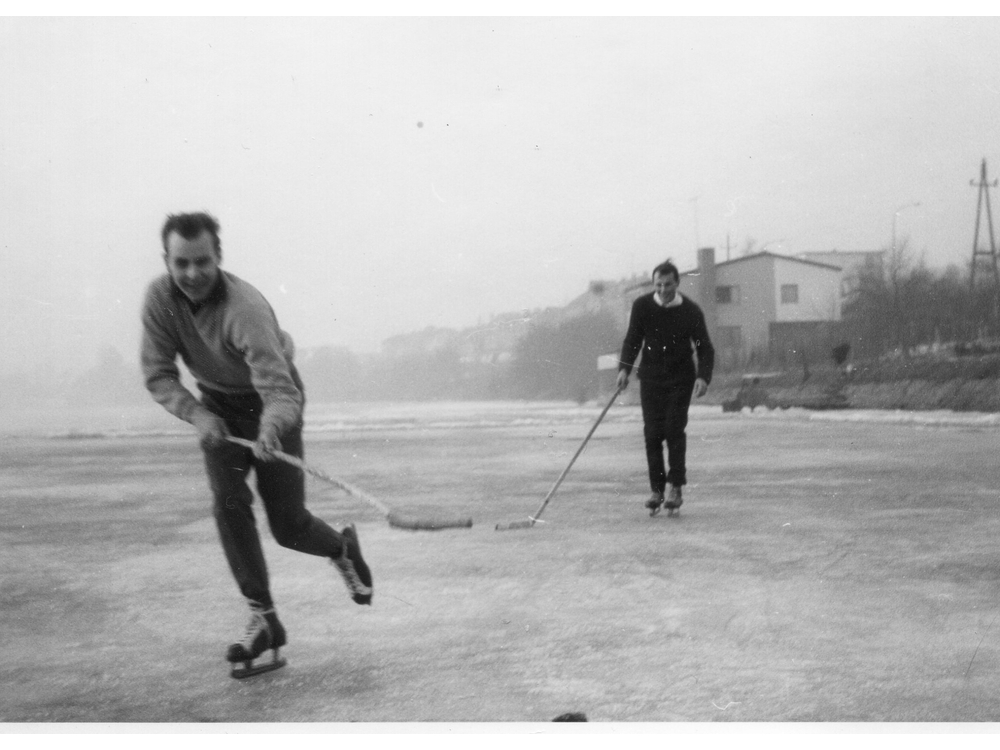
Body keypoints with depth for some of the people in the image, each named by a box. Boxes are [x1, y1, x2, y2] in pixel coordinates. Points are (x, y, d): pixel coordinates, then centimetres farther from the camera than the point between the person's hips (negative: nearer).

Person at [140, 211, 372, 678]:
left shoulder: (245, 308, -35)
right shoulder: (160, 297, -18)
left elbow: (280, 390, -41)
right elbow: (157, 374, -13)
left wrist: (271, 428, -62)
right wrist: (197, 414, -28)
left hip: (268, 404, -4)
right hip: (217, 407, 4)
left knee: (288, 526, -3)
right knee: (228, 503, -15)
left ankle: (342, 548, 32)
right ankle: (263, 619, -4)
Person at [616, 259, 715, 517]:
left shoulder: (691, 311, -7)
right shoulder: (642, 306, -4)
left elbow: (705, 348, -4)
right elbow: (632, 339, 2)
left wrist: (703, 377, -19)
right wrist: (624, 368, -13)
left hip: (681, 379, -2)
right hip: (650, 377, 2)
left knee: (675, 430, -9)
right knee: (652, 433, -2)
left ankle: (675, 488, -2)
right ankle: (656, 490, 6)